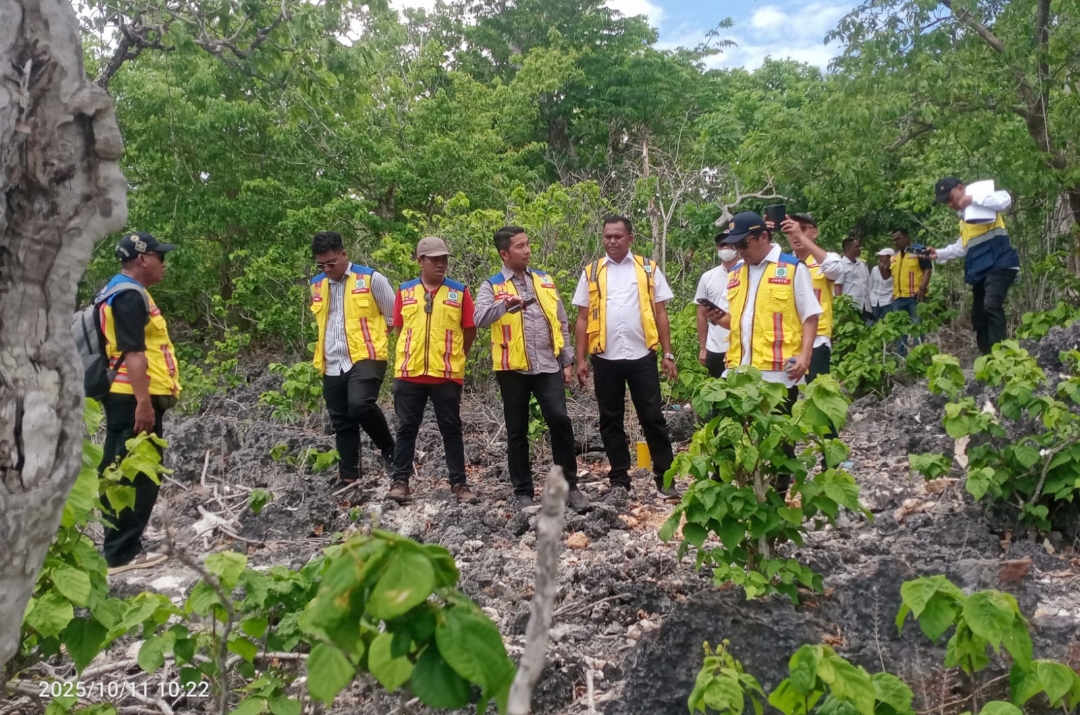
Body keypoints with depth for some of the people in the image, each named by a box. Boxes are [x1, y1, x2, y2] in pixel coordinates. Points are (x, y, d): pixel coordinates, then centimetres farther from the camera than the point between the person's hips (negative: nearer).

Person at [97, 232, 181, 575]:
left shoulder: (121, 293, 18)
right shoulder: (130, 296, -15)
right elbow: (133, 353, -23)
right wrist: (144, 402, -26)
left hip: (125, 397, 11)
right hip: (134, 399, -11)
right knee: (139, 476, -5)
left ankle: (119, 547, 23)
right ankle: (121, 553, 0)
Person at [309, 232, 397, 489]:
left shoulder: (371, 279, -6)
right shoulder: (316, 285, 11)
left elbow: (394, 316, 2)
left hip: (366, 357, -6)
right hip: (333, 365, 6)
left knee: (360, 405, -28)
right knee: (342, 423, 10)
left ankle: (388, 448, -3)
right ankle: (348, 476, 21)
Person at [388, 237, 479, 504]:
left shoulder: (460, 292, 3)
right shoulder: (404, 292, 7)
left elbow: (470, 331, 7)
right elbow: (399, 329, 14)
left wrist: (451, 357, 11)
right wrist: (413, 355, 12)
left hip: (447, 374, -1)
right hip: (409, 372, 1)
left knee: (451, 429, 5)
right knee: (407, 428, 7)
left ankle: (459, 483, 10)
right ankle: (400, 481, 15)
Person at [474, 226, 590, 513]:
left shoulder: (544, 280, 13)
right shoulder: (492, 286, 1)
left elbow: (561, 324, 15)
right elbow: (480, 318, -18)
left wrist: (567, 360, 10)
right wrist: (505, 305, -37)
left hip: (548, 366, 2)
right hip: (513, 368, -2)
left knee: (560, 420, -9)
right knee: (517, 431, 6)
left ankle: (569, 486, 4)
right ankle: (523, 492, 17)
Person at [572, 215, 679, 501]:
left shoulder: (648, 269, 4)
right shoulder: (591, 272, 6)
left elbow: (660, 313, 5)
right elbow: (582, 319, 6)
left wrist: (668, 354, 0)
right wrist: (581, 359, 0)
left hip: (642, 355, -1)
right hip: (605, 358, 1)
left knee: (652, 417, 3)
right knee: (611, 420, 8)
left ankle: (665, 477, 13)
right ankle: (619, 480, 18)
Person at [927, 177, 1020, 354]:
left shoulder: (983, 201, -2)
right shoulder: (964, 217, 23)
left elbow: (1005, 201, -23)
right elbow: (963, 246, 26)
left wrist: (973, 198, -23)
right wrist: (940, 253, 14)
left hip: (999, 264, -10)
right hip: (980, 270, 10)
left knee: (991, 305, -29)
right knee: (978, 317, 9)